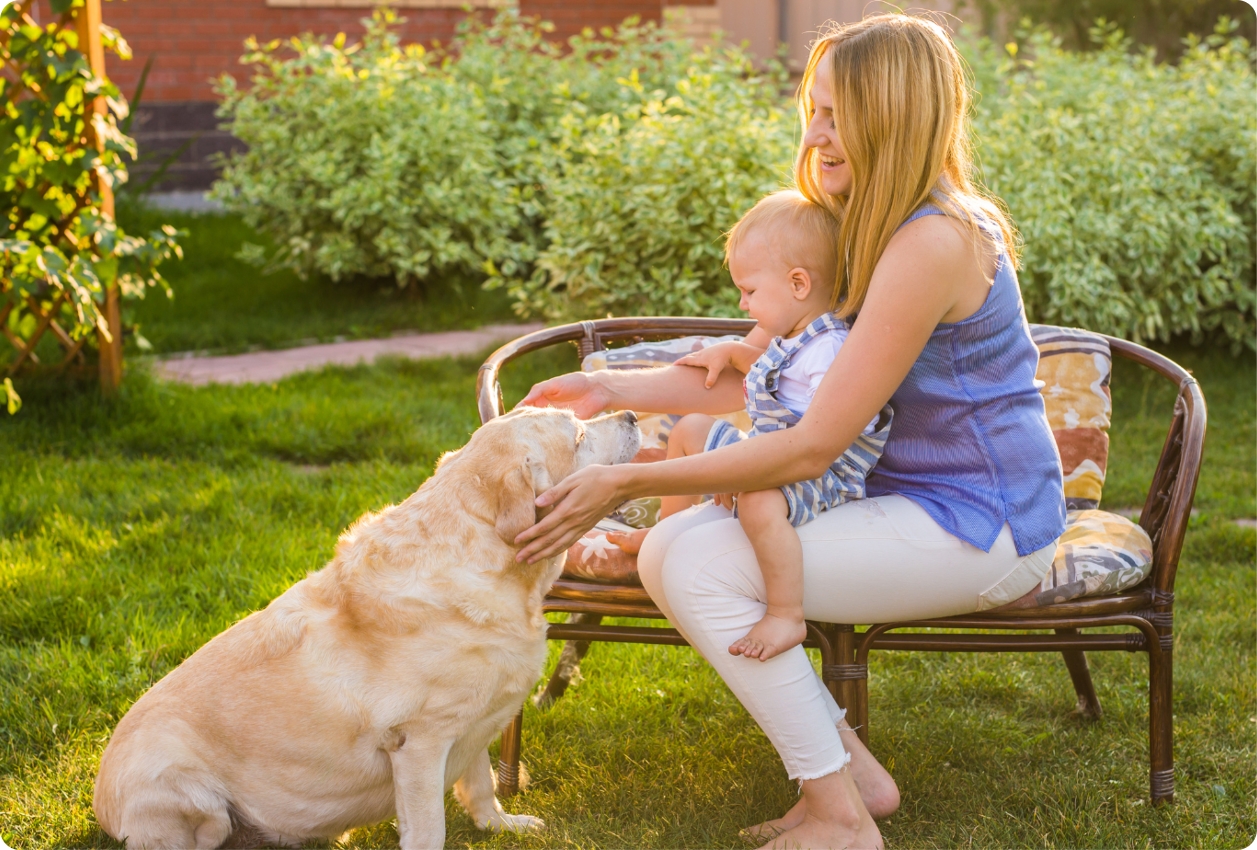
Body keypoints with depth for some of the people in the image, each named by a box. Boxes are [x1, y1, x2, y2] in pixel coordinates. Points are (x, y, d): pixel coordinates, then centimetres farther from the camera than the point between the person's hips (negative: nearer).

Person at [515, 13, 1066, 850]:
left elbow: (811, 447, -26)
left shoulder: (934, 243, -24)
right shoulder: (864, 231, 8)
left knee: (699, 564, -19)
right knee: (666, 550, -2)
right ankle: (849, 767, 7)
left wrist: (627, 483, -25)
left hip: (980, 529, -9)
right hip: (909, 495, 9)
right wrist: (612, 390, -3)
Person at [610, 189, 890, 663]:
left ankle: (786, 617, -36)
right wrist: (731, 352, 22)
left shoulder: (830, 349, -26)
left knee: (760, 500, -43)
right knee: (691, 430, 21)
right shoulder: (793, 337, 8)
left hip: (821, 480, -12)